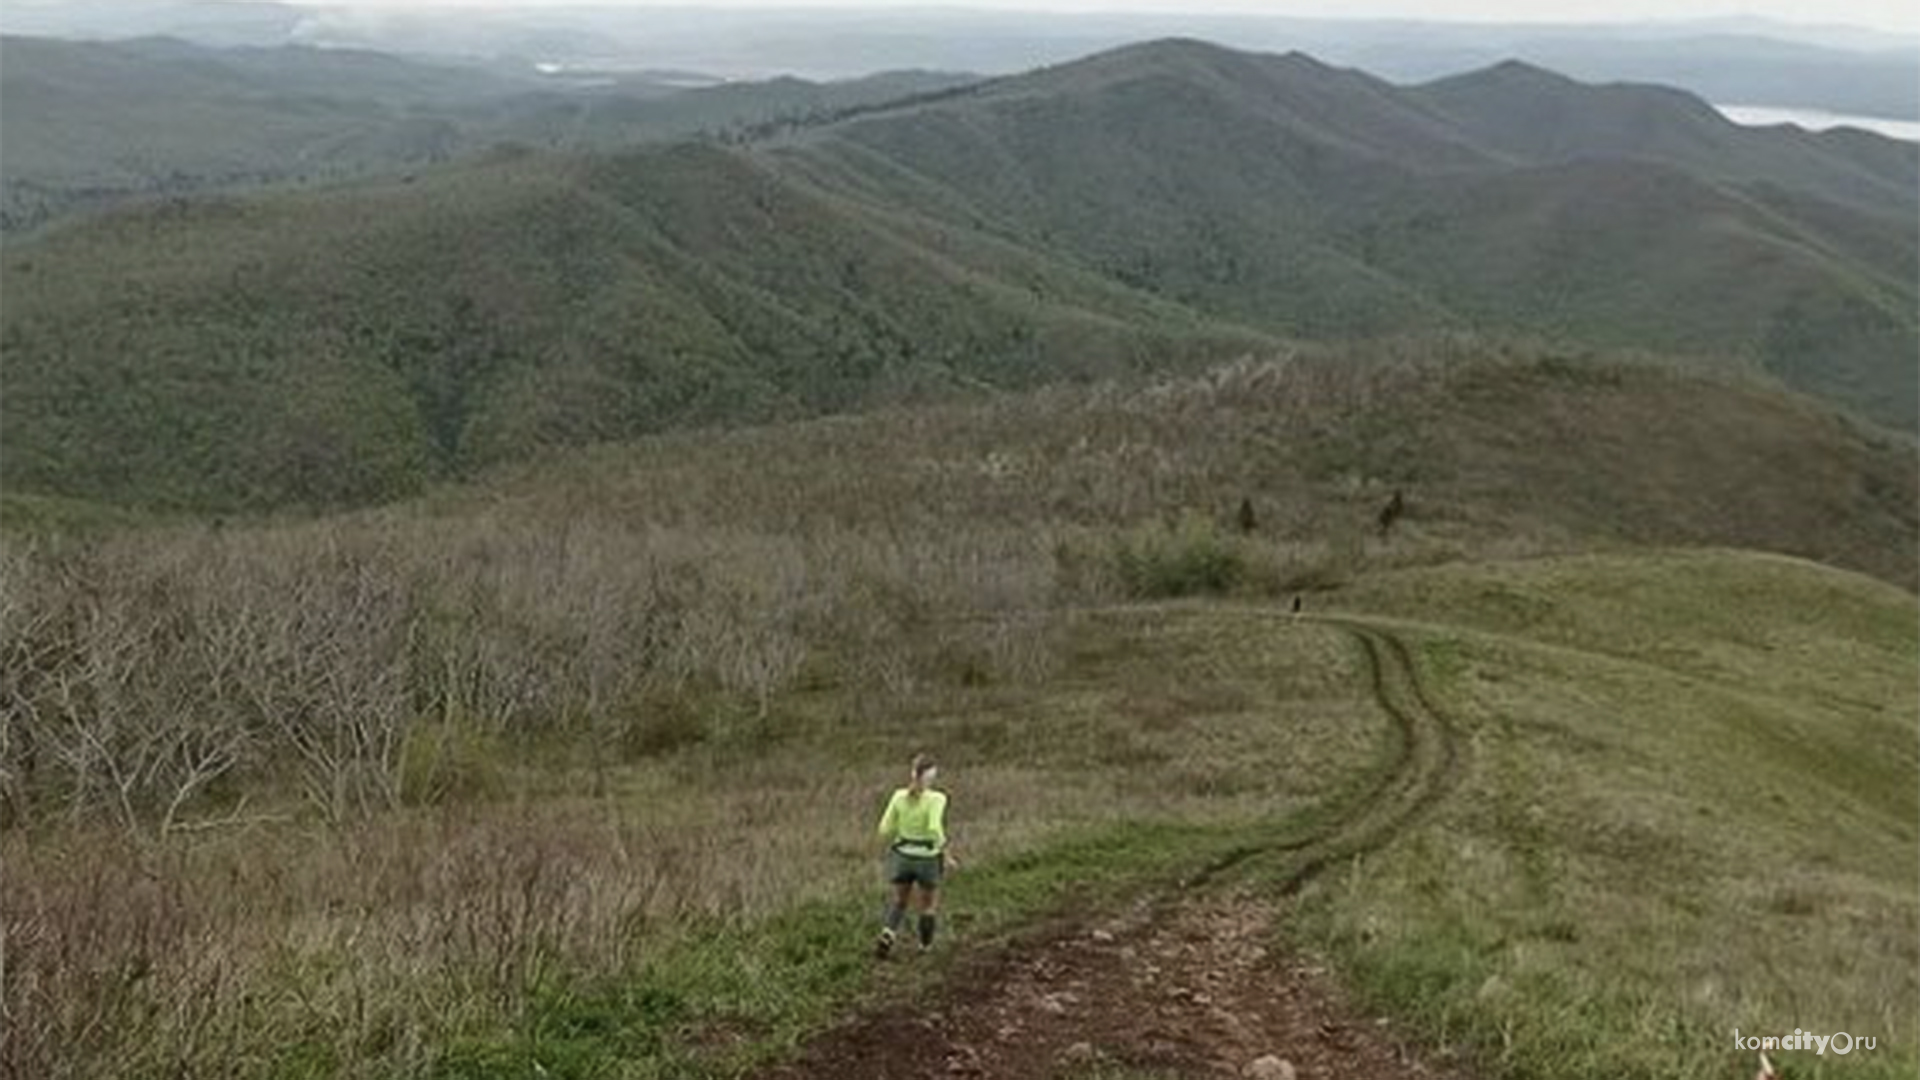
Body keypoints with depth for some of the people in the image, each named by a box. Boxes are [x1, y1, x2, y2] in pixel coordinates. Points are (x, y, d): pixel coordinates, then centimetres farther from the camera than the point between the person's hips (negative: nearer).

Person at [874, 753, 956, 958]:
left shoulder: (899, 796, -4)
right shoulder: (936, 799, -16)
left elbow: (885, 830, -3)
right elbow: (935, 829, -26)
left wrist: (890, 846, 16)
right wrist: (947, 854, -15)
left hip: (902, 856, 3)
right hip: (927, 859, -3)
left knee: (898, 903, 17)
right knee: (929, 905, 21)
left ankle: (887, 936, -7)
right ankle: (925, 946, 30)